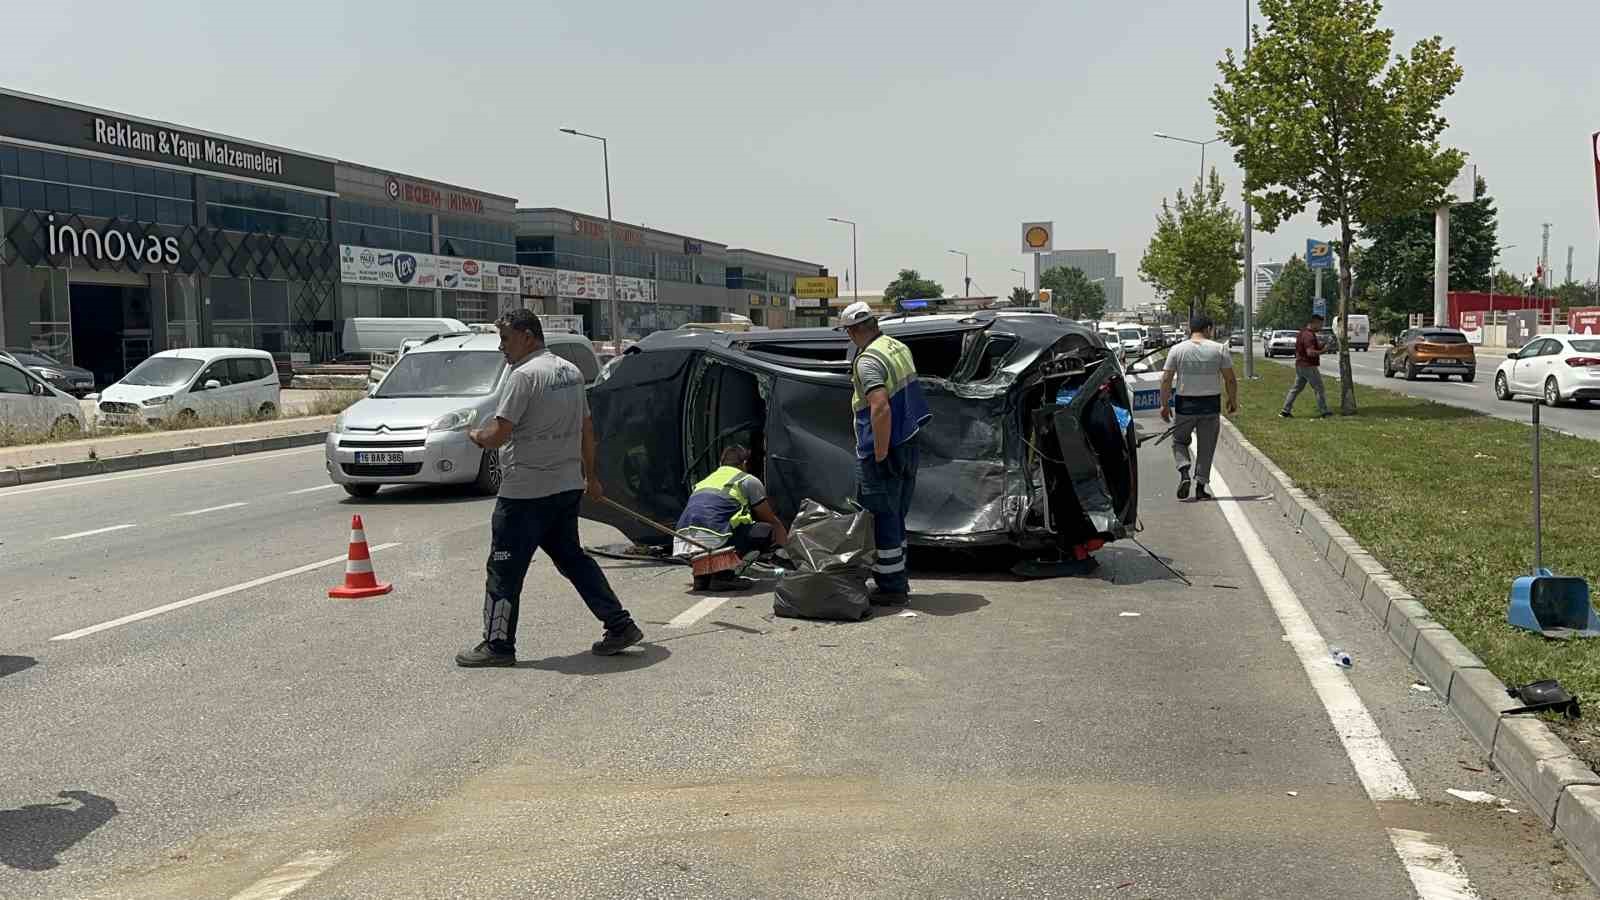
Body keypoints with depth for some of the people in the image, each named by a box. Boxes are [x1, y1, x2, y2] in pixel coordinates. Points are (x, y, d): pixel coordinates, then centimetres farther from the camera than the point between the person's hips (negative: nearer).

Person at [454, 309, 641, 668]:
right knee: (572, 558, 18)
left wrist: (476, 436, 3)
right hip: (568, 487, 9)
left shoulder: (524, 375, -15)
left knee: (504, 570, 2)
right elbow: (586, 427, 18)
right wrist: (590, 475, 26)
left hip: (526, 493, -9)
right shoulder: (571, 372, 11)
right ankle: (620, 626, 16)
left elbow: (498, 434, -19)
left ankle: (497, 645, 9)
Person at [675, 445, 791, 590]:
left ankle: (702, 572, 11)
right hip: (714, 540, -7)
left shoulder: (705, 481, 34)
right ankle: (724, 574, -5)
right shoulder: (749, 480, 17)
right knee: (768, 532, 8)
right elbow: (772, 520, 26)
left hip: (683, 543, 7)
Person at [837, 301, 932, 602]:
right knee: (897, 519, 18)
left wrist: (880, 455, -23)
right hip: (909, 445, 9)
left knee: (882, 520, -1)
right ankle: (898, 581, 27)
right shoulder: (900, 347, 11)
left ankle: (891, 588, 4)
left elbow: (881, 408, -29)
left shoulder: (868, 361, -18)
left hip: (884, 451, -9)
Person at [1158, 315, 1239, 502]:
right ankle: (1200, 486, 8)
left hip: (1185, 404, 0)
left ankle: (1184, 472, -8)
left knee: (1179, 441, 16)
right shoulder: (1219, 350, -1)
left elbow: (1166, 379, -4)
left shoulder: (1177, 350, -2)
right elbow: (1230, 379, -2)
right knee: (1206, 447, 9)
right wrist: (1233, 401, 11)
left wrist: (1164, 404, 3)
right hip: (1211, 405, 0)